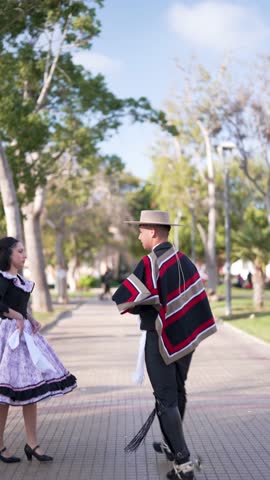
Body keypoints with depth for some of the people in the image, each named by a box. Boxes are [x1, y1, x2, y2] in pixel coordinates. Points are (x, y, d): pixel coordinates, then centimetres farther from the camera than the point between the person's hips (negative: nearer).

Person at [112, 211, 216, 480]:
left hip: (161, 340, -7)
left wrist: (138, 309, 0)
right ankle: (172, 445, 37)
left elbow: (122, 299, -21)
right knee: (177, 392, 21)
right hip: (185, 337, 7)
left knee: (166, 399, 0)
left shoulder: (151, 263, -17)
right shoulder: (184, 261, 4)